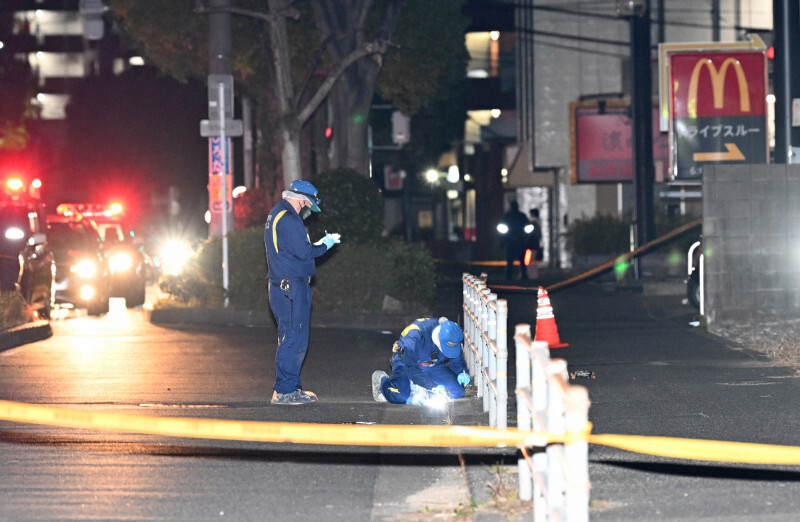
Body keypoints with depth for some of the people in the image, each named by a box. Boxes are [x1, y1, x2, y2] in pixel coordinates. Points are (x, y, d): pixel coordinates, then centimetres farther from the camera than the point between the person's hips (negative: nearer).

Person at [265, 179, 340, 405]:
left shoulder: (277, 215, 19)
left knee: (290, 339, 16)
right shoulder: (288, 219, -15)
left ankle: (291, 387, 22)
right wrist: (325, 244, -4)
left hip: (281, 287, 11)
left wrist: (320, 243, 13)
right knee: (294, 339, -8)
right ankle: (285, 391, -7)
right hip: (292, 287, -11)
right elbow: (304, 252, -19)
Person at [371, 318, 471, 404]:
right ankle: (382, 380, 9)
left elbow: (457, 359, -3)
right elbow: (410, 368, -33)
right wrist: (432, 387, -38)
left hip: (435, 365, 5)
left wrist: (462, 373, -26)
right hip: (406, 362, -5)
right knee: (400, 397, -27)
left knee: (457, 391, -14)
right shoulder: (413, 335, -36)